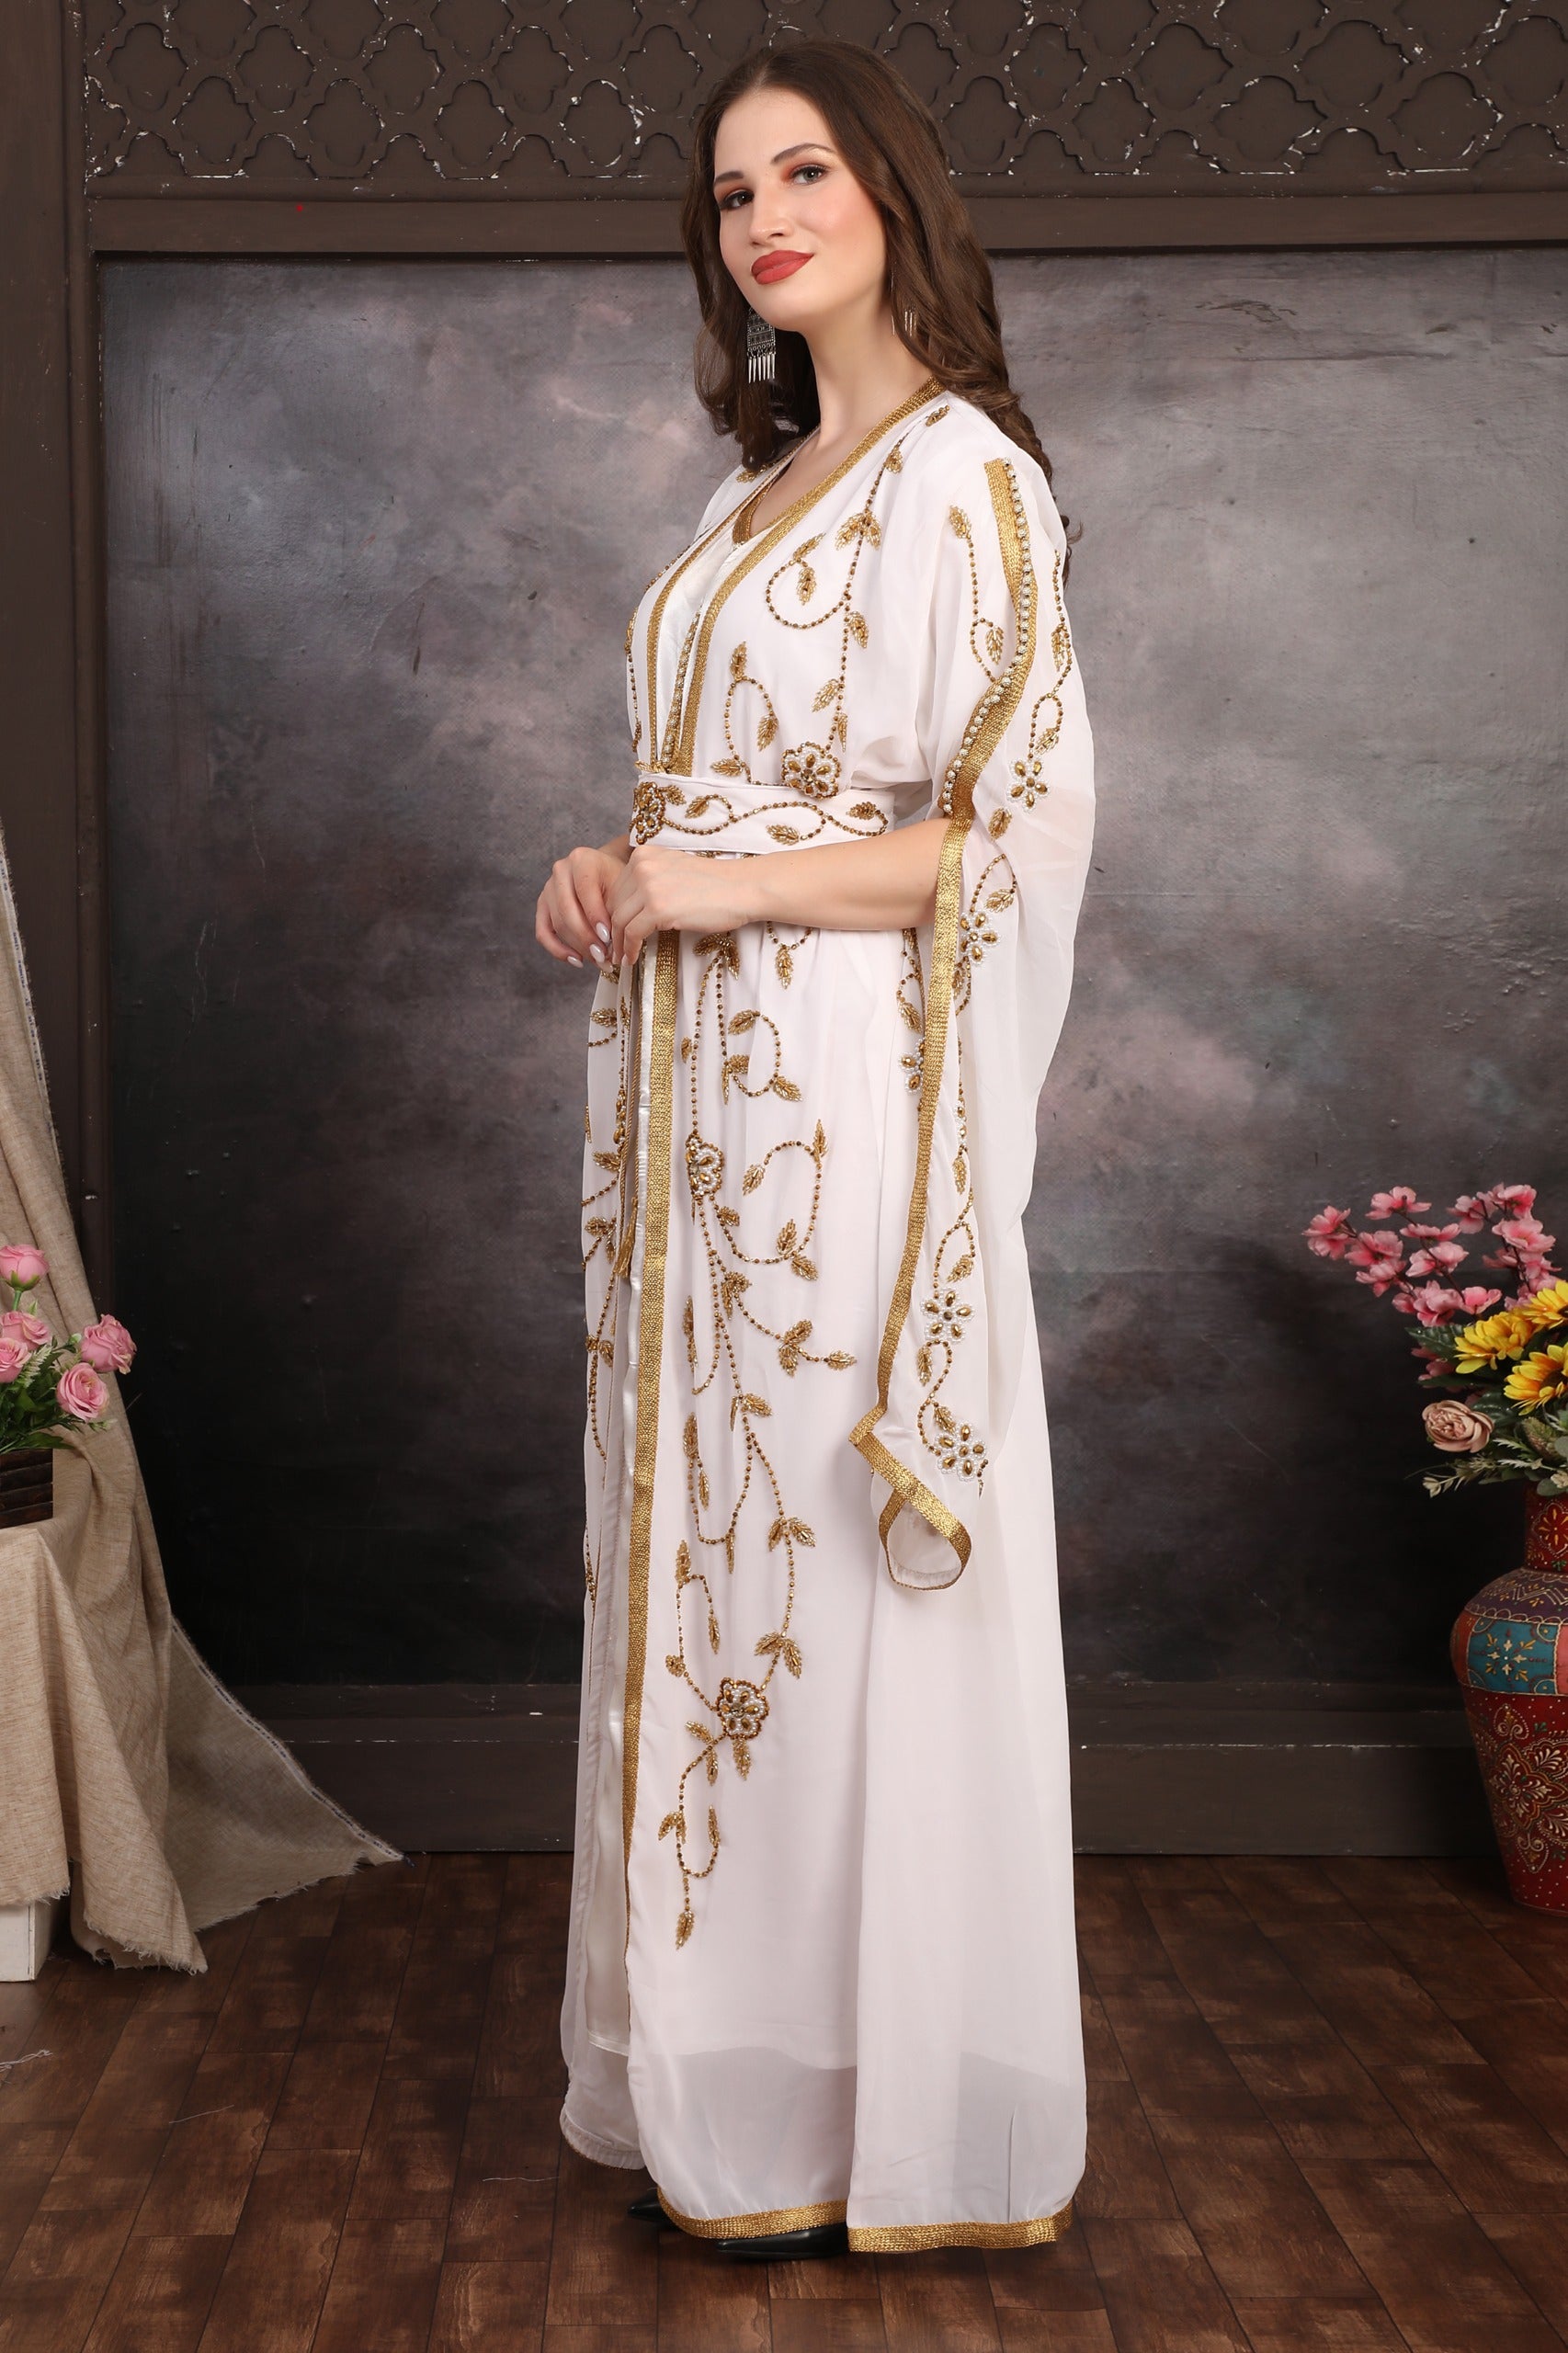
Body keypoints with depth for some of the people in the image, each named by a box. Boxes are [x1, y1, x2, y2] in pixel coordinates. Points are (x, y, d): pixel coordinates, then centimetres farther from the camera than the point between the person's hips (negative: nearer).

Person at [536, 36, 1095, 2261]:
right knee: (708, 1536, 10)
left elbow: (1013, 826, -13)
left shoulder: (963, 475, -6)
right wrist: (617, 877, 4)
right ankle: (732, 2062, 22)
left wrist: (718, 890, -16)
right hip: (702, 1081, 8)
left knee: (835, 1548, -3)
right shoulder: (761, 488, 19)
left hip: (845, 1087, -8)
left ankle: (869, 2110, 12)